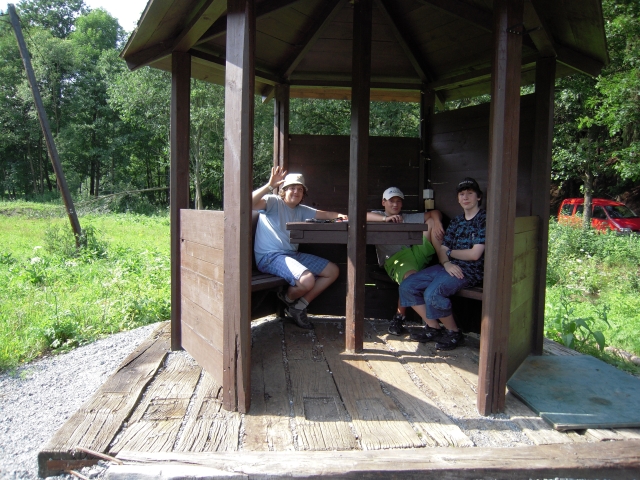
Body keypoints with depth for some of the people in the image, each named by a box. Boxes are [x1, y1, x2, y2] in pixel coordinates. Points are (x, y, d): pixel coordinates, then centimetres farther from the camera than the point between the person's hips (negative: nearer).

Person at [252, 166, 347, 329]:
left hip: (293, 254, 9)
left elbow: (324, 214, 17)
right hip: (270, 257, -9)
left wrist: (338, 215, -4)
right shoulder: (273, 202, -5)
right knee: (307, 280, -33)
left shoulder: (300, 210, 18)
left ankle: (299, 306, 7)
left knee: (333, 271, 7)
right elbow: (250, 203, -24)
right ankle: (288, 299, 4)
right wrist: (270, 186, -34)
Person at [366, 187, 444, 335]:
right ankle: (399, 317, -18)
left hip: (416, 252, 5)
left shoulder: (408, 218, 29)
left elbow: (435, 213, 25)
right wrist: (385, 219, -20)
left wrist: (437, 223, 1)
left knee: (432, 221, -3)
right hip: (394, 260, -5)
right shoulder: (378, 217, 16)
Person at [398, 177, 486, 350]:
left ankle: (454, 333, -6)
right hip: (449, 266, 8)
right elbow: (442, 249, 10)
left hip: (469, 270, -8)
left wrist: (449, 252, 1)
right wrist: (446, 262, -14)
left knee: (432, 293, -31)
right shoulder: (456, 221, 17)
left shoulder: (484, 219, -5)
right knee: (407, 286, -4)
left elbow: (474, 254, -13)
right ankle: (433, 328, 4)